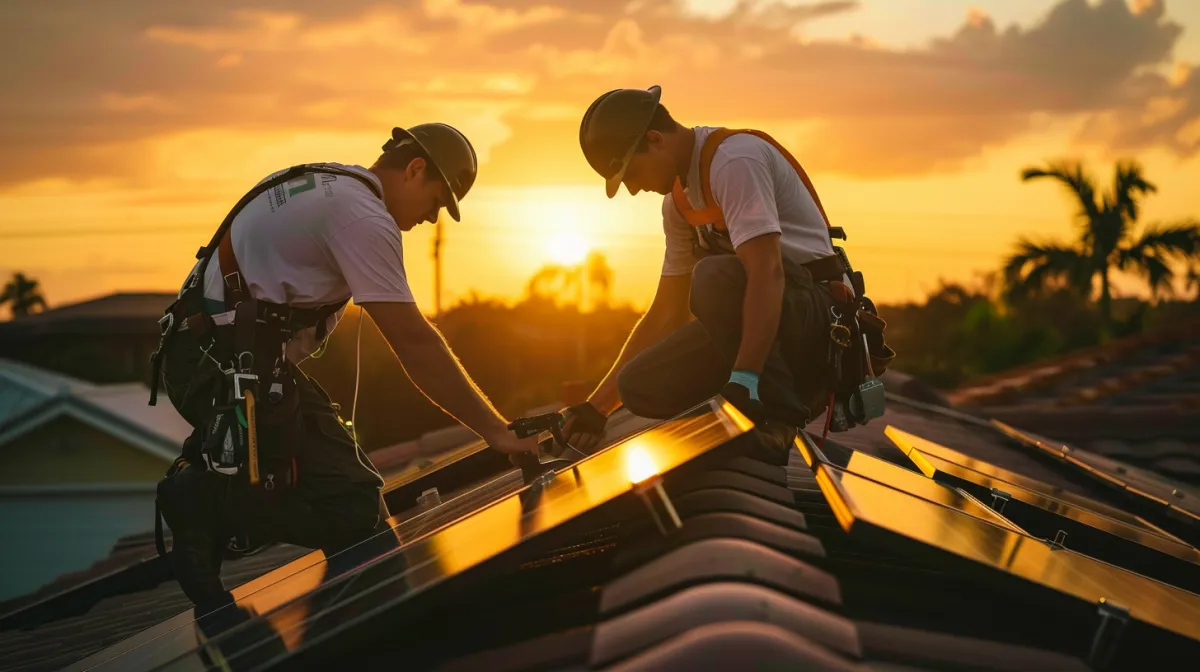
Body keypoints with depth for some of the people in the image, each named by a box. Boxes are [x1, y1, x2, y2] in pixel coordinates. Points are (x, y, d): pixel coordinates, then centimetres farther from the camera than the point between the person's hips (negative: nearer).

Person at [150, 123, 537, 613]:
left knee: (348, 476, 14)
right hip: (233, 368, -10)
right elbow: (414, 343, -17)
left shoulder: (322, 183, 18)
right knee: (352, 511, -15)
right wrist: (494, 430, -13)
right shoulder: (364, 216, -14)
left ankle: (202, 484, 7)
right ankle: (206, 505, -11)